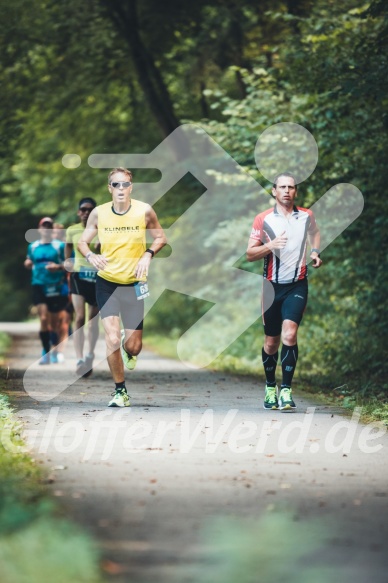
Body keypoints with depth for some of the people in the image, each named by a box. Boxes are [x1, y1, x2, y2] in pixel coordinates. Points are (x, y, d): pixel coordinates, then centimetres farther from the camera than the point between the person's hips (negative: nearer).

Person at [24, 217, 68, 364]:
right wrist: (28, 263, 0)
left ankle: (55, 351, 23)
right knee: (44, 319, -12)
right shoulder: (33, 246, 11)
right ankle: (45, 352, -9)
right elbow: (30, 263, 22)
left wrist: (59, 266, -17)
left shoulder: (60, 246, 2)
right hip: (39, 286, 1)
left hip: (56, 287, -1)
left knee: (55, 321, 7)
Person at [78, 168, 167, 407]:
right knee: (112, 339, -14)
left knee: (133, 345, 3)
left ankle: (129, 352, 43)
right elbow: (83, 241, 4)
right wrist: (90, 255, -18)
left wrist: (148, 254, -15)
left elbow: (161, 237, 4)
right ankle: (120, 391, 1)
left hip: (134, 283, 0)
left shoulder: (144, 211, -8)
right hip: (107, 282, 0)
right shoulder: (99, 213, -6)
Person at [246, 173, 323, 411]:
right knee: (271, 342, 7)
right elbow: (250, 254, -1)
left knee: (289, 334, -20)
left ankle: (286, 390, -17)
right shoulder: (263, 219, -1)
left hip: (297, 285, -1)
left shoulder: (307, 216, 4)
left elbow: (315, 233, 27)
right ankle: (270, 387, 29)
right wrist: (271, 245, -19)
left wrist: (315, 252, 7)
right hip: (273, 285, 1)